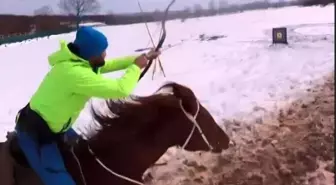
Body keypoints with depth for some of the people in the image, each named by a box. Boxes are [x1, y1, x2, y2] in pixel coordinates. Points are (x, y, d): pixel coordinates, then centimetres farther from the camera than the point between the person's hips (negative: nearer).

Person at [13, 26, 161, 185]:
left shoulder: (81, 61, -1)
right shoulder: (75, 72, -33)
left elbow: (109, 65, 15)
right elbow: (121, 90, -33)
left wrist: (143, 57, 13)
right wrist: (136, 66, -16)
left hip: (51, 126, 10)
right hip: (34, 133, -10)